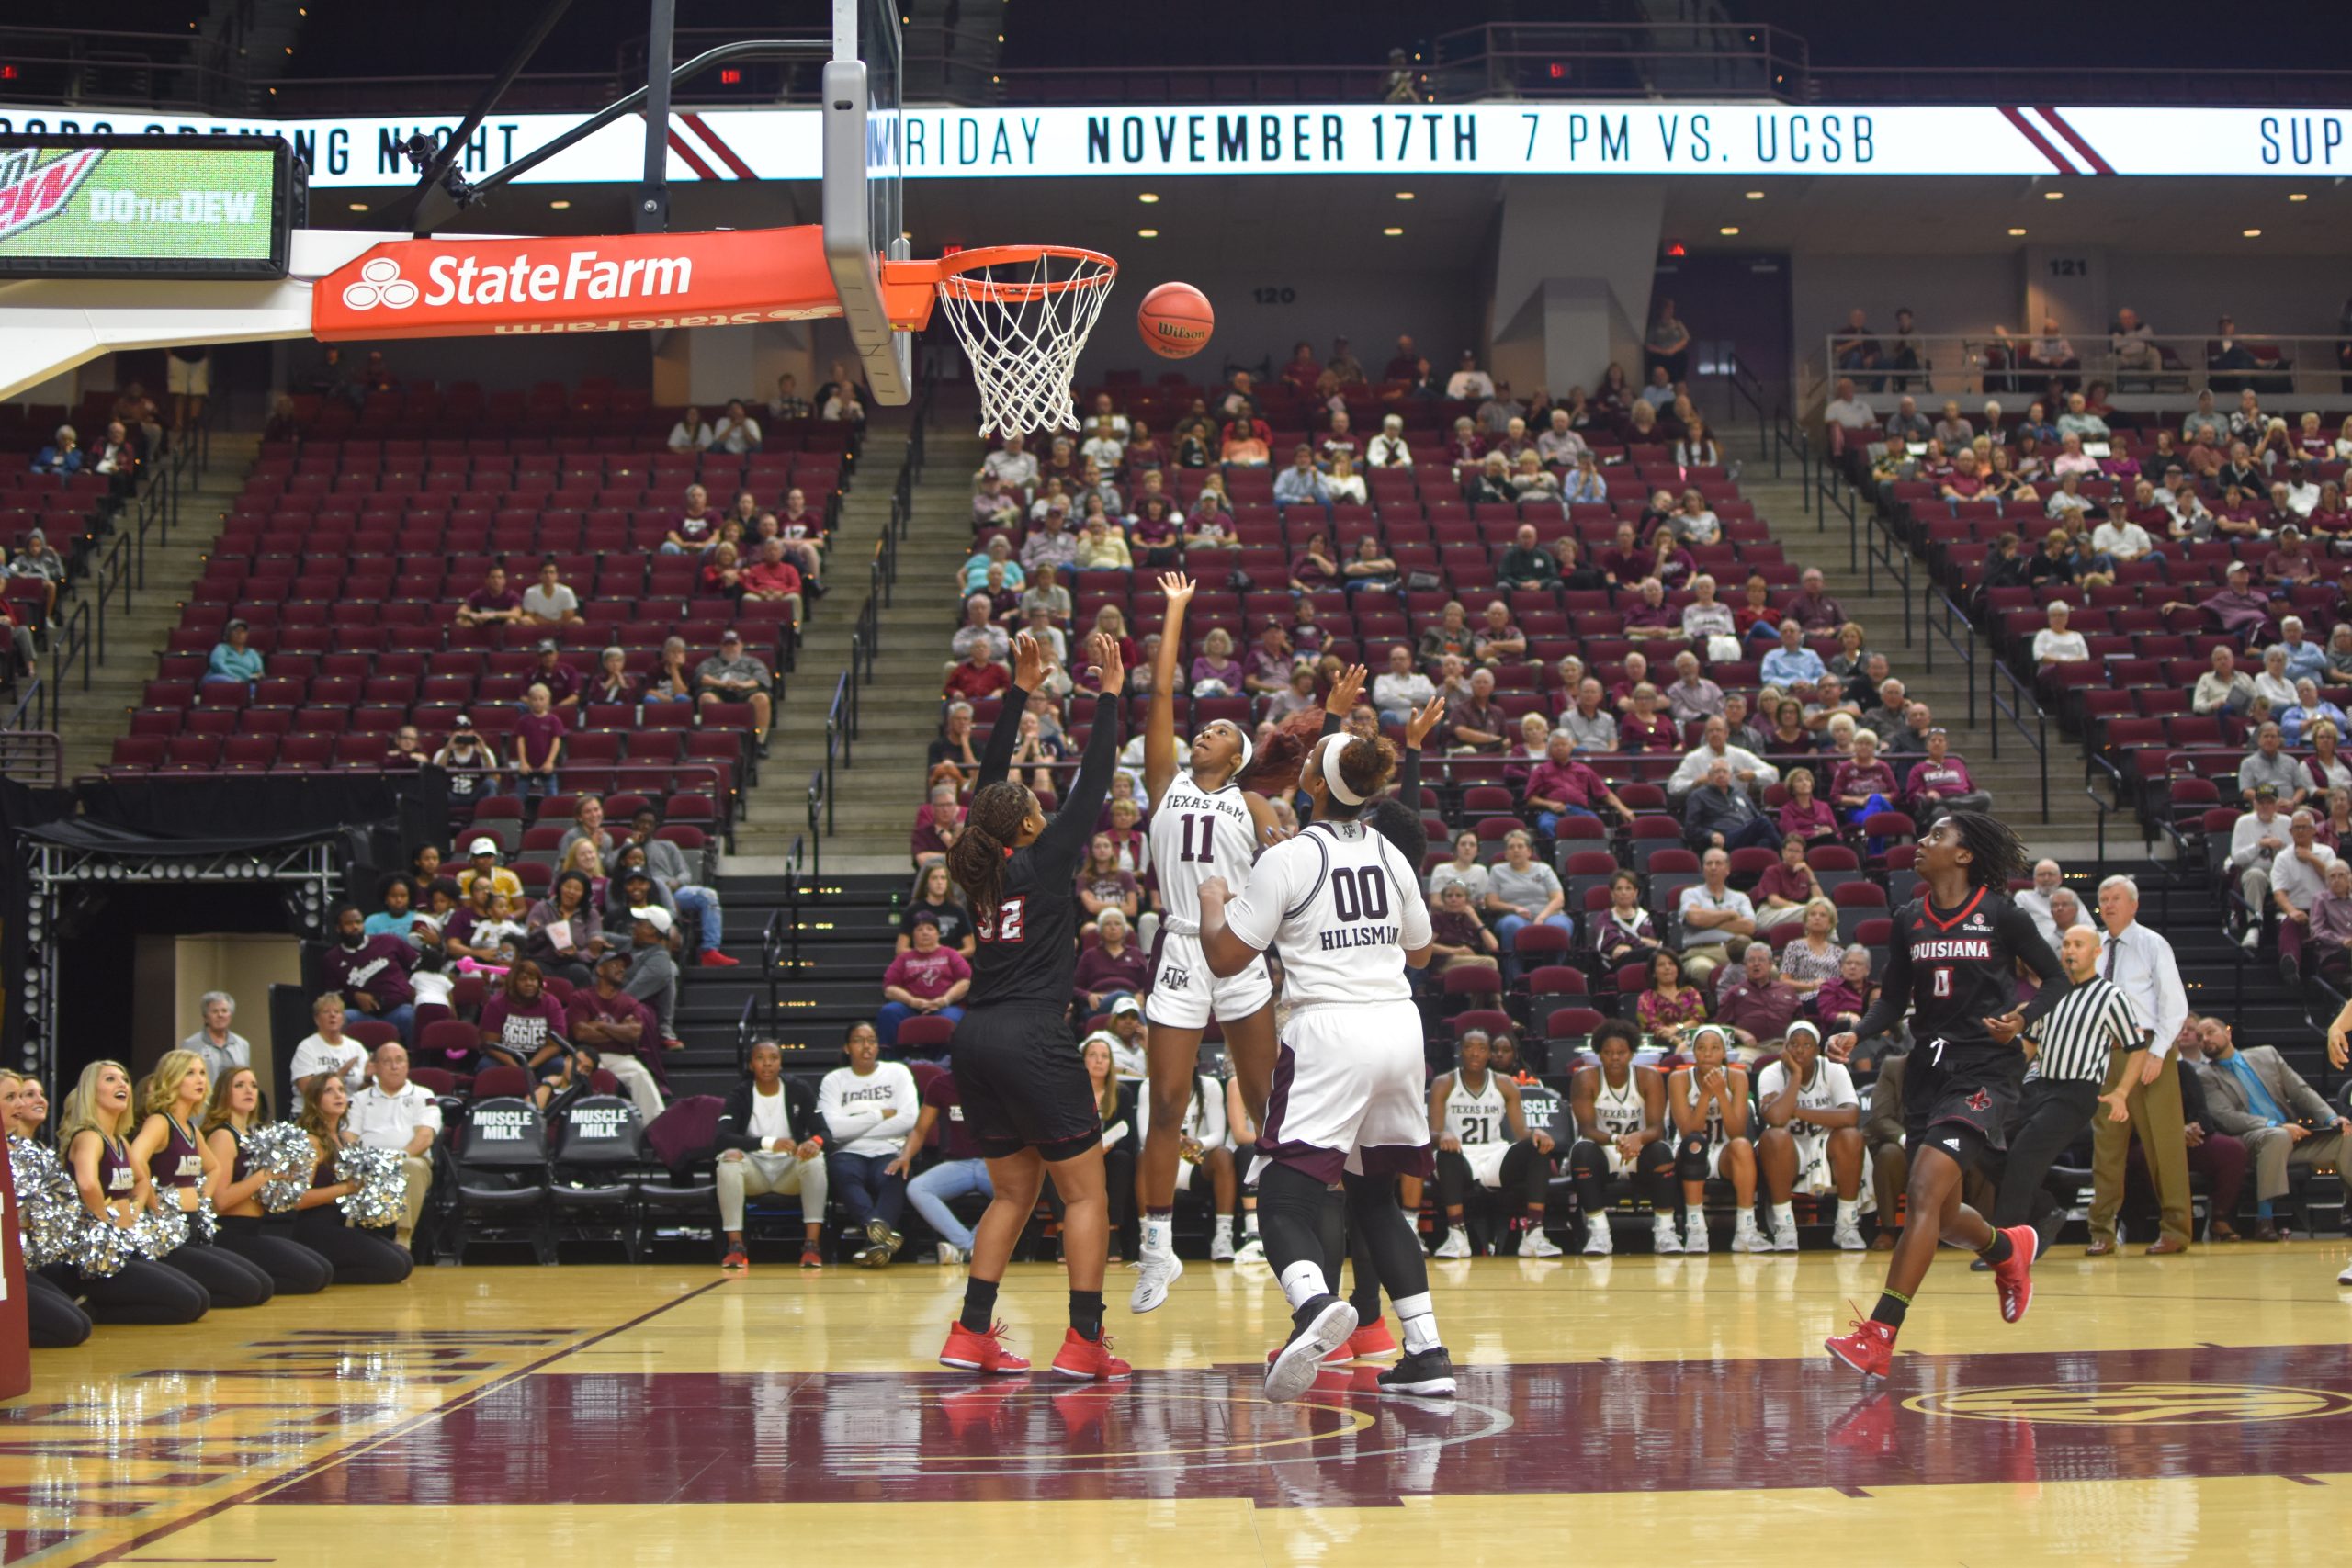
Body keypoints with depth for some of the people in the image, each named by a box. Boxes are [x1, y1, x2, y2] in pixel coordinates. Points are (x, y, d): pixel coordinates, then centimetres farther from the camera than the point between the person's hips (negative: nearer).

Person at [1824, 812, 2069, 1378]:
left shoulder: (2001, 915, -5)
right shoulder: (1909, 920, 8)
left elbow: (2056, 980, 3)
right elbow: (1895, 998, 15)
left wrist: (2022, 1018, -15)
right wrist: (1855, 1035, -3)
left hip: (1984, 1068, -6)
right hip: (1927, 1068, 6)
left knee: (1924, 1192, -21)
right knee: (1942, 1218, 13)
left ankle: (1879, 1335, -23)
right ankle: (2008, 1249, 49)